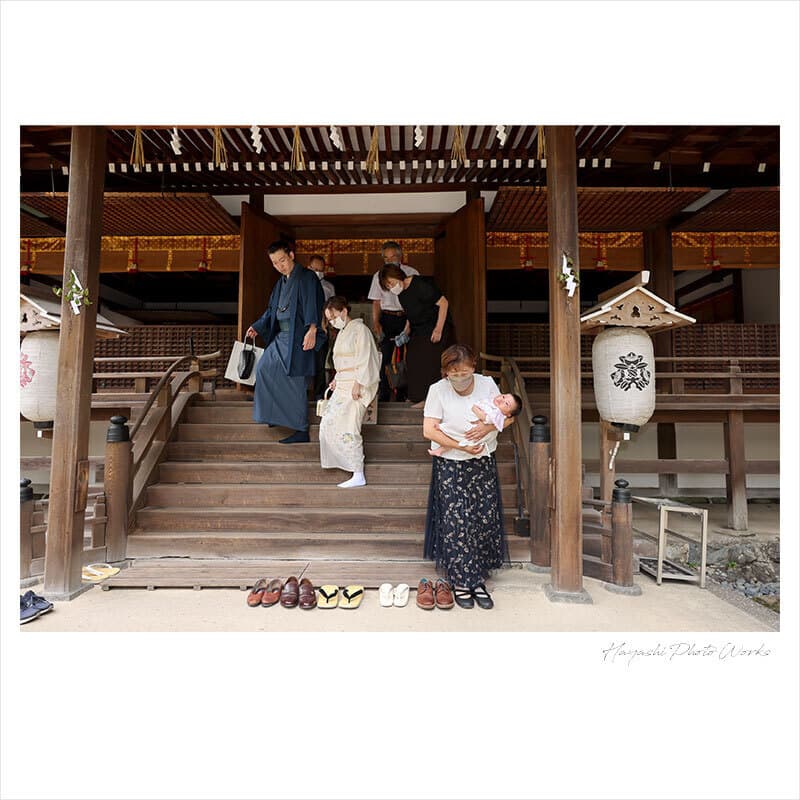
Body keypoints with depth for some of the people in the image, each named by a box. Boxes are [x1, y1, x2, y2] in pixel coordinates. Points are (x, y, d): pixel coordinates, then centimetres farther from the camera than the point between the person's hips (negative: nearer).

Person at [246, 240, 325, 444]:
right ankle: (278, 414, 27)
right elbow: (271, 310, 26)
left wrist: (311, 329, -38)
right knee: (264, 369, 13)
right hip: (281, 336, 9)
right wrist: (257, 327, 18)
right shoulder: (281, 282, 18)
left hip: (298, 337, -9)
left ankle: (302, 431, 3)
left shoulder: (307, 278, -8)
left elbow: (313, 305, -23)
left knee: (294, 383, -7)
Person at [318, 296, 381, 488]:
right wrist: (336, 379, 13)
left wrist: (358, 384, -20)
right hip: (343, 386, 10)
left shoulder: (359, 329, -7)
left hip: (356, 386, -10)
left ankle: (358, 475, -6)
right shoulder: (342, 332, 19)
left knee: (347, 429, -12)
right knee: (328, 425, 6)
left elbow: (365, 360, -15)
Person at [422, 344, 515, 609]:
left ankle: (477, 579, 22)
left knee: (485, 520, 6)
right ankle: (460, 581, 16)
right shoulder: (438, 390, -8)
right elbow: (429, 430, -12)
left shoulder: (487, 384, 1)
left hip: (484, 464, 3)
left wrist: (489, 427, -15)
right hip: (450, 467, -3)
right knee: (455, 524, -2)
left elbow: (507, 417, 6)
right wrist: (461, 446, -19)